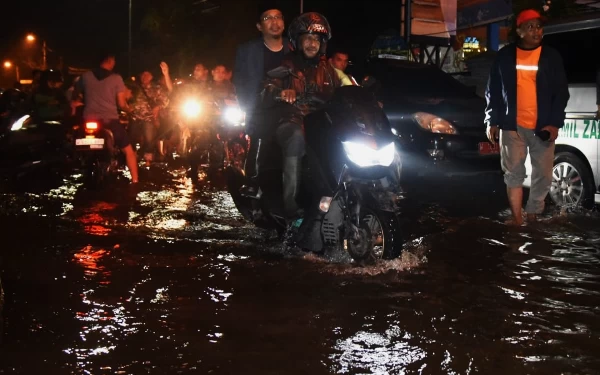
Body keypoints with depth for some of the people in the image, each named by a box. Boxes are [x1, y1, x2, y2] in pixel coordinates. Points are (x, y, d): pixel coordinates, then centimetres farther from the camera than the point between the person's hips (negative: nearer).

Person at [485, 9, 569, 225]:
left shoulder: (551, 57, 4)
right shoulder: (505, 56, 4)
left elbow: (561, 92, 3)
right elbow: (493, 91, 7)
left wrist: (555, 123, -7)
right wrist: (492, 121, 1)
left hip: (543, 127, 0)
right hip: (512, 126, 0)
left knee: (543, 174, 4)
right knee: (513, 173, 1)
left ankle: (532, 213, 20)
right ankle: (517, 218, 7)